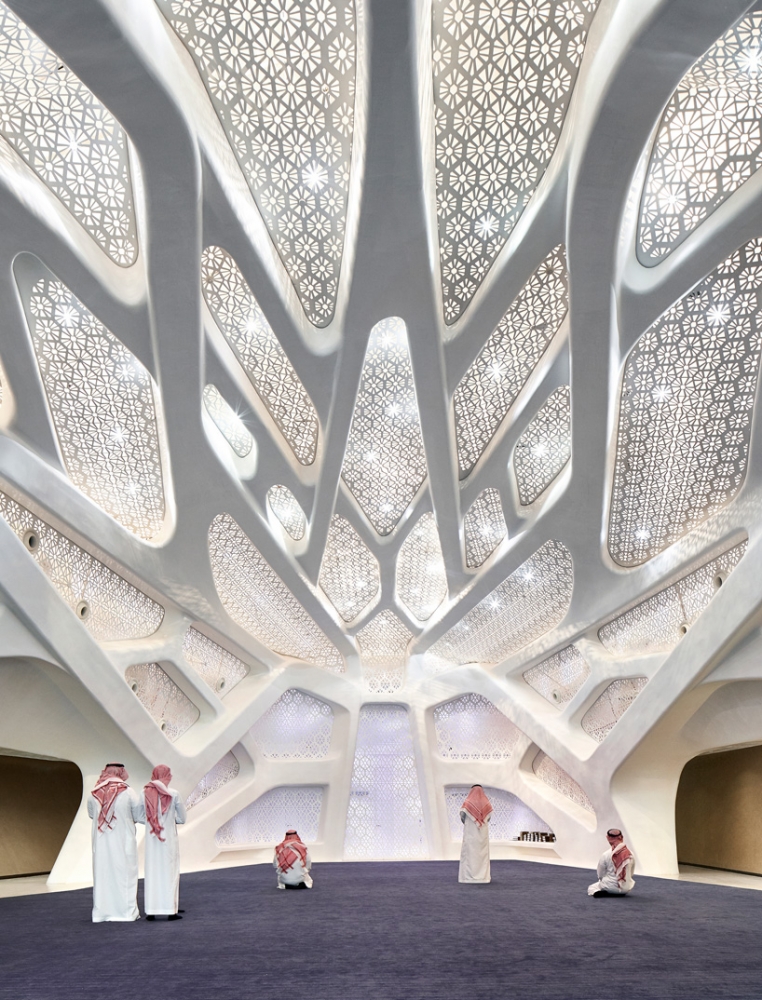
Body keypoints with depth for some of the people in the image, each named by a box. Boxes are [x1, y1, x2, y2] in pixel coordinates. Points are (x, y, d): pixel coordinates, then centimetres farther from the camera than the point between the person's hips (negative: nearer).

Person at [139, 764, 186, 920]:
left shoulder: (145, 793, -2)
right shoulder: (173, 794, -10)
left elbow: (141, 818, 3)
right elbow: (182, 818, -3)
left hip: (151, 839, 3)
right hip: (169, 837, -3)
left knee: (152, 872, 10)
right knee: (170, 872, 6)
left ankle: (151, 911, 12)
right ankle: (171, 910, 7)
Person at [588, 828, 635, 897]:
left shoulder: (605, 855, -16)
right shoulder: (630, 854, -7)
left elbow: (600, 874, -4)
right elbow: (631, 873, 6)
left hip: (611, 886, -5)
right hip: (626, 888, 5)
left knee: (591, 888, 17)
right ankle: (619, 893, 13)